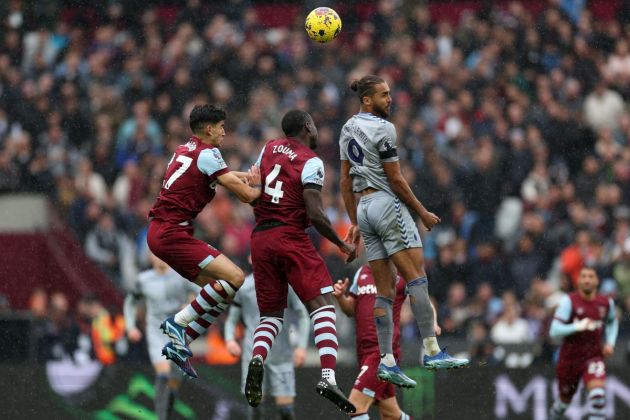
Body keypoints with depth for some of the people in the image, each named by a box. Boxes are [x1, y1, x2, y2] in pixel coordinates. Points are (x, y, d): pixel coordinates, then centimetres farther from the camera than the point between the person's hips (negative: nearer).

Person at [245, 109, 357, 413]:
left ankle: (257, 360, -17)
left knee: (271, 315, 14)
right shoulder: (311, 162, -6)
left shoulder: (269, 149, 12)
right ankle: (328, 377, -25)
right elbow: (315, 214, -14)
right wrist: (342, 245, -2)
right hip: (291, 237, -6)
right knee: (323, 306, -7)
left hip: (260, 239, 6)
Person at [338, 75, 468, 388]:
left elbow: (345, 182, 18)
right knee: (416, 276, -10)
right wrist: (423, 213, -3)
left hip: (364, 208, 8)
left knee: (385, 291, 6)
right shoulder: (382, 128, -10)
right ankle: (431, 351, -17)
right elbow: (395, 179, -12)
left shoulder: (348, 129, 15)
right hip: (388, 204, -8)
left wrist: (354, 222, 22)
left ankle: (387, 361, 0)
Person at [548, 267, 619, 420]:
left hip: (594, 356, 1)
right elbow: (554, 331, -19)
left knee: (598, 392, -25)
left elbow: (612, 322, 22)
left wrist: (610, 343, 5)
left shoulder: (606, 303, -2)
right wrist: (577, 327, -32)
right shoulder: (569, 301, -14)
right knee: (565, 399, 16)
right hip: (570, 358, -1)